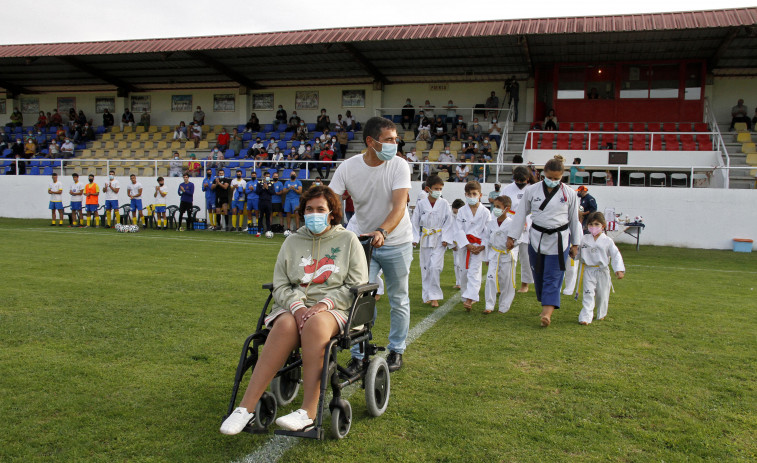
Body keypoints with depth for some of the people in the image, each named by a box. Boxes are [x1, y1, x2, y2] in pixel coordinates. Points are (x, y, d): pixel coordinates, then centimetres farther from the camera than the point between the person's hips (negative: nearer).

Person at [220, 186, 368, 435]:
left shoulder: (348, 240, 11)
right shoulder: (293, 242, 17)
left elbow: (357, 284, 3)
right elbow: (280, 285, 10)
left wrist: (325, 303, -12)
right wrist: (296, 306, -12)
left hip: (334, 309, -2)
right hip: (293, 306, 2)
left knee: (315, 325, -38)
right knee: (285, 325, -34)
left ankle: (308, 412, -38)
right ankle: (246, 407, -36)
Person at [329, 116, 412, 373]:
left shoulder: (399, 166, -17)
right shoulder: (348, 168, -13)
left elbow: (399, 206, -30)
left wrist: (382, 232, -47)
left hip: (396, 242, -1)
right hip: (364, 241, 1)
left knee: (398, 300, 11)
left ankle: (396, 350, 29)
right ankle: (358, 355, 13)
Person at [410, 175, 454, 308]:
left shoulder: (444, 203, -3)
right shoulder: (421, 204, -2)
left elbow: (449, 222, 0)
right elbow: (415, 222, 5)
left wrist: (446, 238, -6)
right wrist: (415, 238, -1)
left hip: (439, 240, -2)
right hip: (425, 239, 2)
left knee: (435, 267, -12)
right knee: (425, 268, 8)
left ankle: (434, 296, -2)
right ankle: (427, 296, 21)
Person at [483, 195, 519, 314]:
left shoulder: (512, 224, -11)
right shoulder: (491, 224, 3)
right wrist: (487, 257, 12)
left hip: (507, 256, -3)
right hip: (494, 255, 3)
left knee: (507, 282, 6)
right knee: (490, 279, -7)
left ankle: (504, 307, 20)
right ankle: (489, 306, 1)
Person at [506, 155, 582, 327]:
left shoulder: (569, 194, -2)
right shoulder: (531, 190, -2)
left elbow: (574, 220, 6)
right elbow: (521, 214, 5)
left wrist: (575, 244, 9)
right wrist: (512, 236, 4)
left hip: (558, 240, -2)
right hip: (536, 238, 2)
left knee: (553, 277, -7)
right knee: (538, 275, 10)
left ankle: (547, 312, -12)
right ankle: (545, 304, 29)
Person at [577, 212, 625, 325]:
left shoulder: (607, 241, -3)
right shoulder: (584, 239, 1)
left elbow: (616, 255, -2)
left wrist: (619, 270, -10)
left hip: (603, 271, 0)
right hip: (588, 270, 0)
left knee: (602, 295, 12)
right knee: (588, 294, -7)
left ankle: (601, 314, 34)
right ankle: (586, 316, -8)